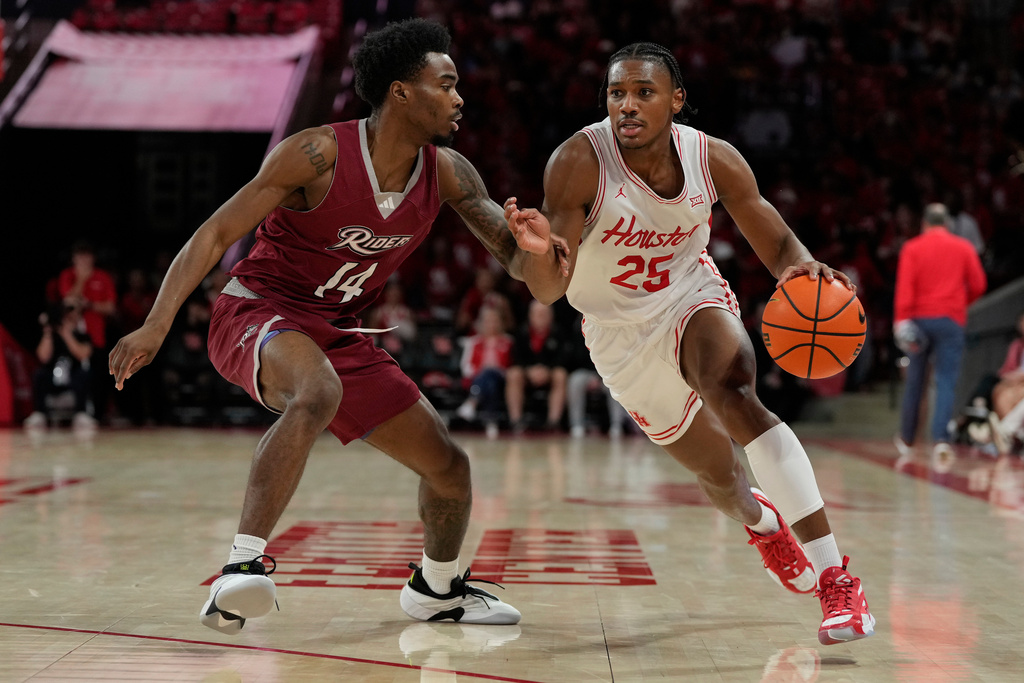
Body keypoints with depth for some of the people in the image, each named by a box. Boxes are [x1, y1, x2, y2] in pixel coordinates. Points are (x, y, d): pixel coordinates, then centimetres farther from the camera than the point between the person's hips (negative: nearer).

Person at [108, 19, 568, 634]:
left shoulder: (448, 173, -3)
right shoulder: (319, 154, -20)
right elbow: (215, 234, -20)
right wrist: (157, 325, -31)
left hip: (338, 334, 7)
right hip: (257, 312, -7)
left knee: (450, 466, 8)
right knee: (318, 395, -42)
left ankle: (437, 589, 36)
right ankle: (242, 565, -40)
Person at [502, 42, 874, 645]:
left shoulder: (714, 158, -17)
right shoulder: (579, 161, -25)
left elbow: (778, 244, -6)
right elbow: (549, 289, -25)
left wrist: (802, 268, -31)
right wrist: (537, 252, -49)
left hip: (693, 299, 0)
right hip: (622, 335, 0)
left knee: (733, 392, -34)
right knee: (718, 472, 11)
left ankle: (837, 578, -32)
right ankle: (760, 520, 54)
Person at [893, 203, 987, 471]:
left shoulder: (912, 248, 2)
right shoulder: (964, 247, 5)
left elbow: (905, 285, -9)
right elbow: (978, 285, 3)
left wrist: (901, 319, -15)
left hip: (919, 318, 1)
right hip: (951, 320, -1)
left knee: (915, 381, 13)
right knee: (946, 381, -5)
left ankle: (907, 439, 27)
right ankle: (940, 439, -24)